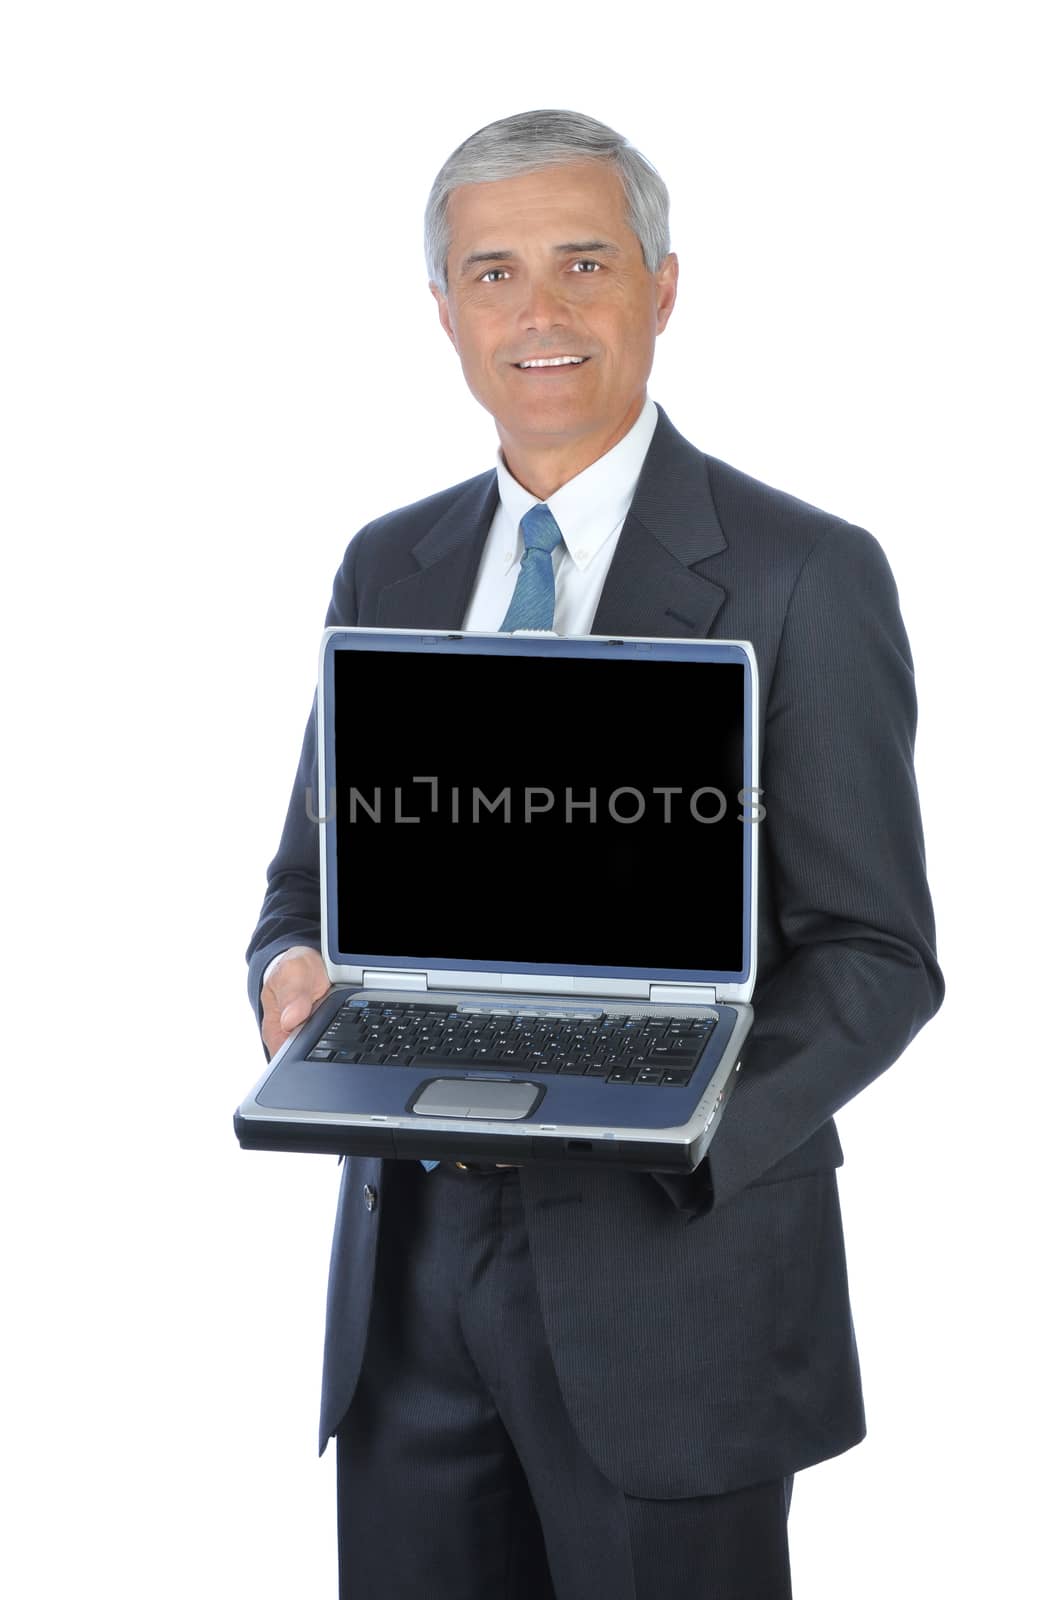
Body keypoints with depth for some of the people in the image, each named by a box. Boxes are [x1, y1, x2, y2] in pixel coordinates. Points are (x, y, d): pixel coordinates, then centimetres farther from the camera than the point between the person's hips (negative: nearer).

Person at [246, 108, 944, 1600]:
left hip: (672, 1263, -4)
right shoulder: (388, 567, 10)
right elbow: (311, 874, 16)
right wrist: (295, 969, -8)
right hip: (411, 1260, 4)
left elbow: (878, 950, -7)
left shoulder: (805, 576, -6)